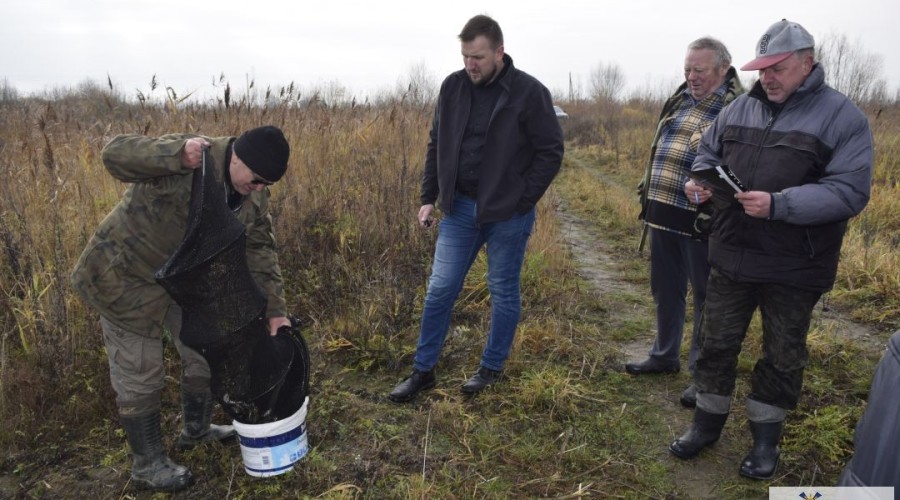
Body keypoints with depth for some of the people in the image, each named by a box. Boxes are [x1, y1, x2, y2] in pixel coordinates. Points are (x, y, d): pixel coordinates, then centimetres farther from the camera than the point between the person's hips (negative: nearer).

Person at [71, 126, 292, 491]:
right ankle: (147, 465, 23)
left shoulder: (253, 196, -7)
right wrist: (178, 153, -50)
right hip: (126, 275, -7)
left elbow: (259, 251, -5)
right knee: (140, 375, 3)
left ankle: (196, 430, 40)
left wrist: (275, 310, -10)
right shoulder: (190, 162, -29)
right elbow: (115, 154, -34)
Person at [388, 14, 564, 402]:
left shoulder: (529, 92, -11)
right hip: (459, 209, 4)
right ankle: (423, 370, 20)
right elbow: (436, 146, 10)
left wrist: (520, 202, -12)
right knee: (439, 290, 6)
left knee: (503, 293, 10)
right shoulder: (452, 87, 2)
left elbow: (551, 152, -7)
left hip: (507, 215, -3)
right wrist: (429, 197, 5)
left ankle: (491, 368, 29)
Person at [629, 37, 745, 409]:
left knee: (705, 296, 6)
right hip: (663, 214, 7)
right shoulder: (680, 99, 13)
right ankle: (664, 356, 37)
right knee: (665, 290, 19)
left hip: (699, 221, -7)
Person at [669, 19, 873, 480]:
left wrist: (779, 205, -29)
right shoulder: (739, 108, 5)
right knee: (716, 343, 13)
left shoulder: (842, 117, -9)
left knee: (782, 355, 12)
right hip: (731, 256, 4)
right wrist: (701, 180, -6)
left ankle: (766, 436, 31)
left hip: (794, 268, -4)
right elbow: (708, 153, 17)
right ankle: (708, 423, 31)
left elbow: (850, 191, -17)